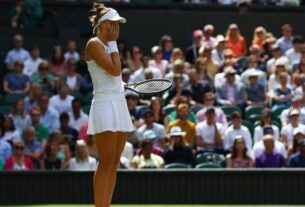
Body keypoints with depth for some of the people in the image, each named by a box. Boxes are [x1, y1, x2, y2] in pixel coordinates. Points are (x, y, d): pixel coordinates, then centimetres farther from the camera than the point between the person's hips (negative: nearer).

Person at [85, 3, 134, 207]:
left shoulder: (108, 45, 19)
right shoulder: (94, 44, -6)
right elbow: (114, 69, -16)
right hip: (105, 104, -9)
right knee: (107, 162, -14)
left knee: (114, 164, 5)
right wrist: (113, 43, -6)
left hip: (119, 104, 9)